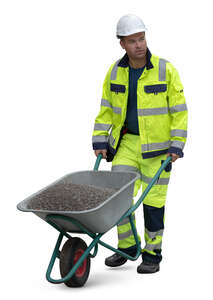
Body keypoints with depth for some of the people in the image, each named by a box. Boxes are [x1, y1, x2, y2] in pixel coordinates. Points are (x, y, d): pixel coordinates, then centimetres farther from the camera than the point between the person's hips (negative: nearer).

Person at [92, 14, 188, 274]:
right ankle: (127, 247, 16)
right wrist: (99, 141, 1)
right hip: (126, 142, 3)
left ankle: (152, 254, 14)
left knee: (153, 199, 1)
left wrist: (177, 144, -13)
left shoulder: (165, 70, -10)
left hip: (156, 145, -3)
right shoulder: (115, 72, 0)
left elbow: (179, 109, -8)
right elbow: (106, 109, 7)